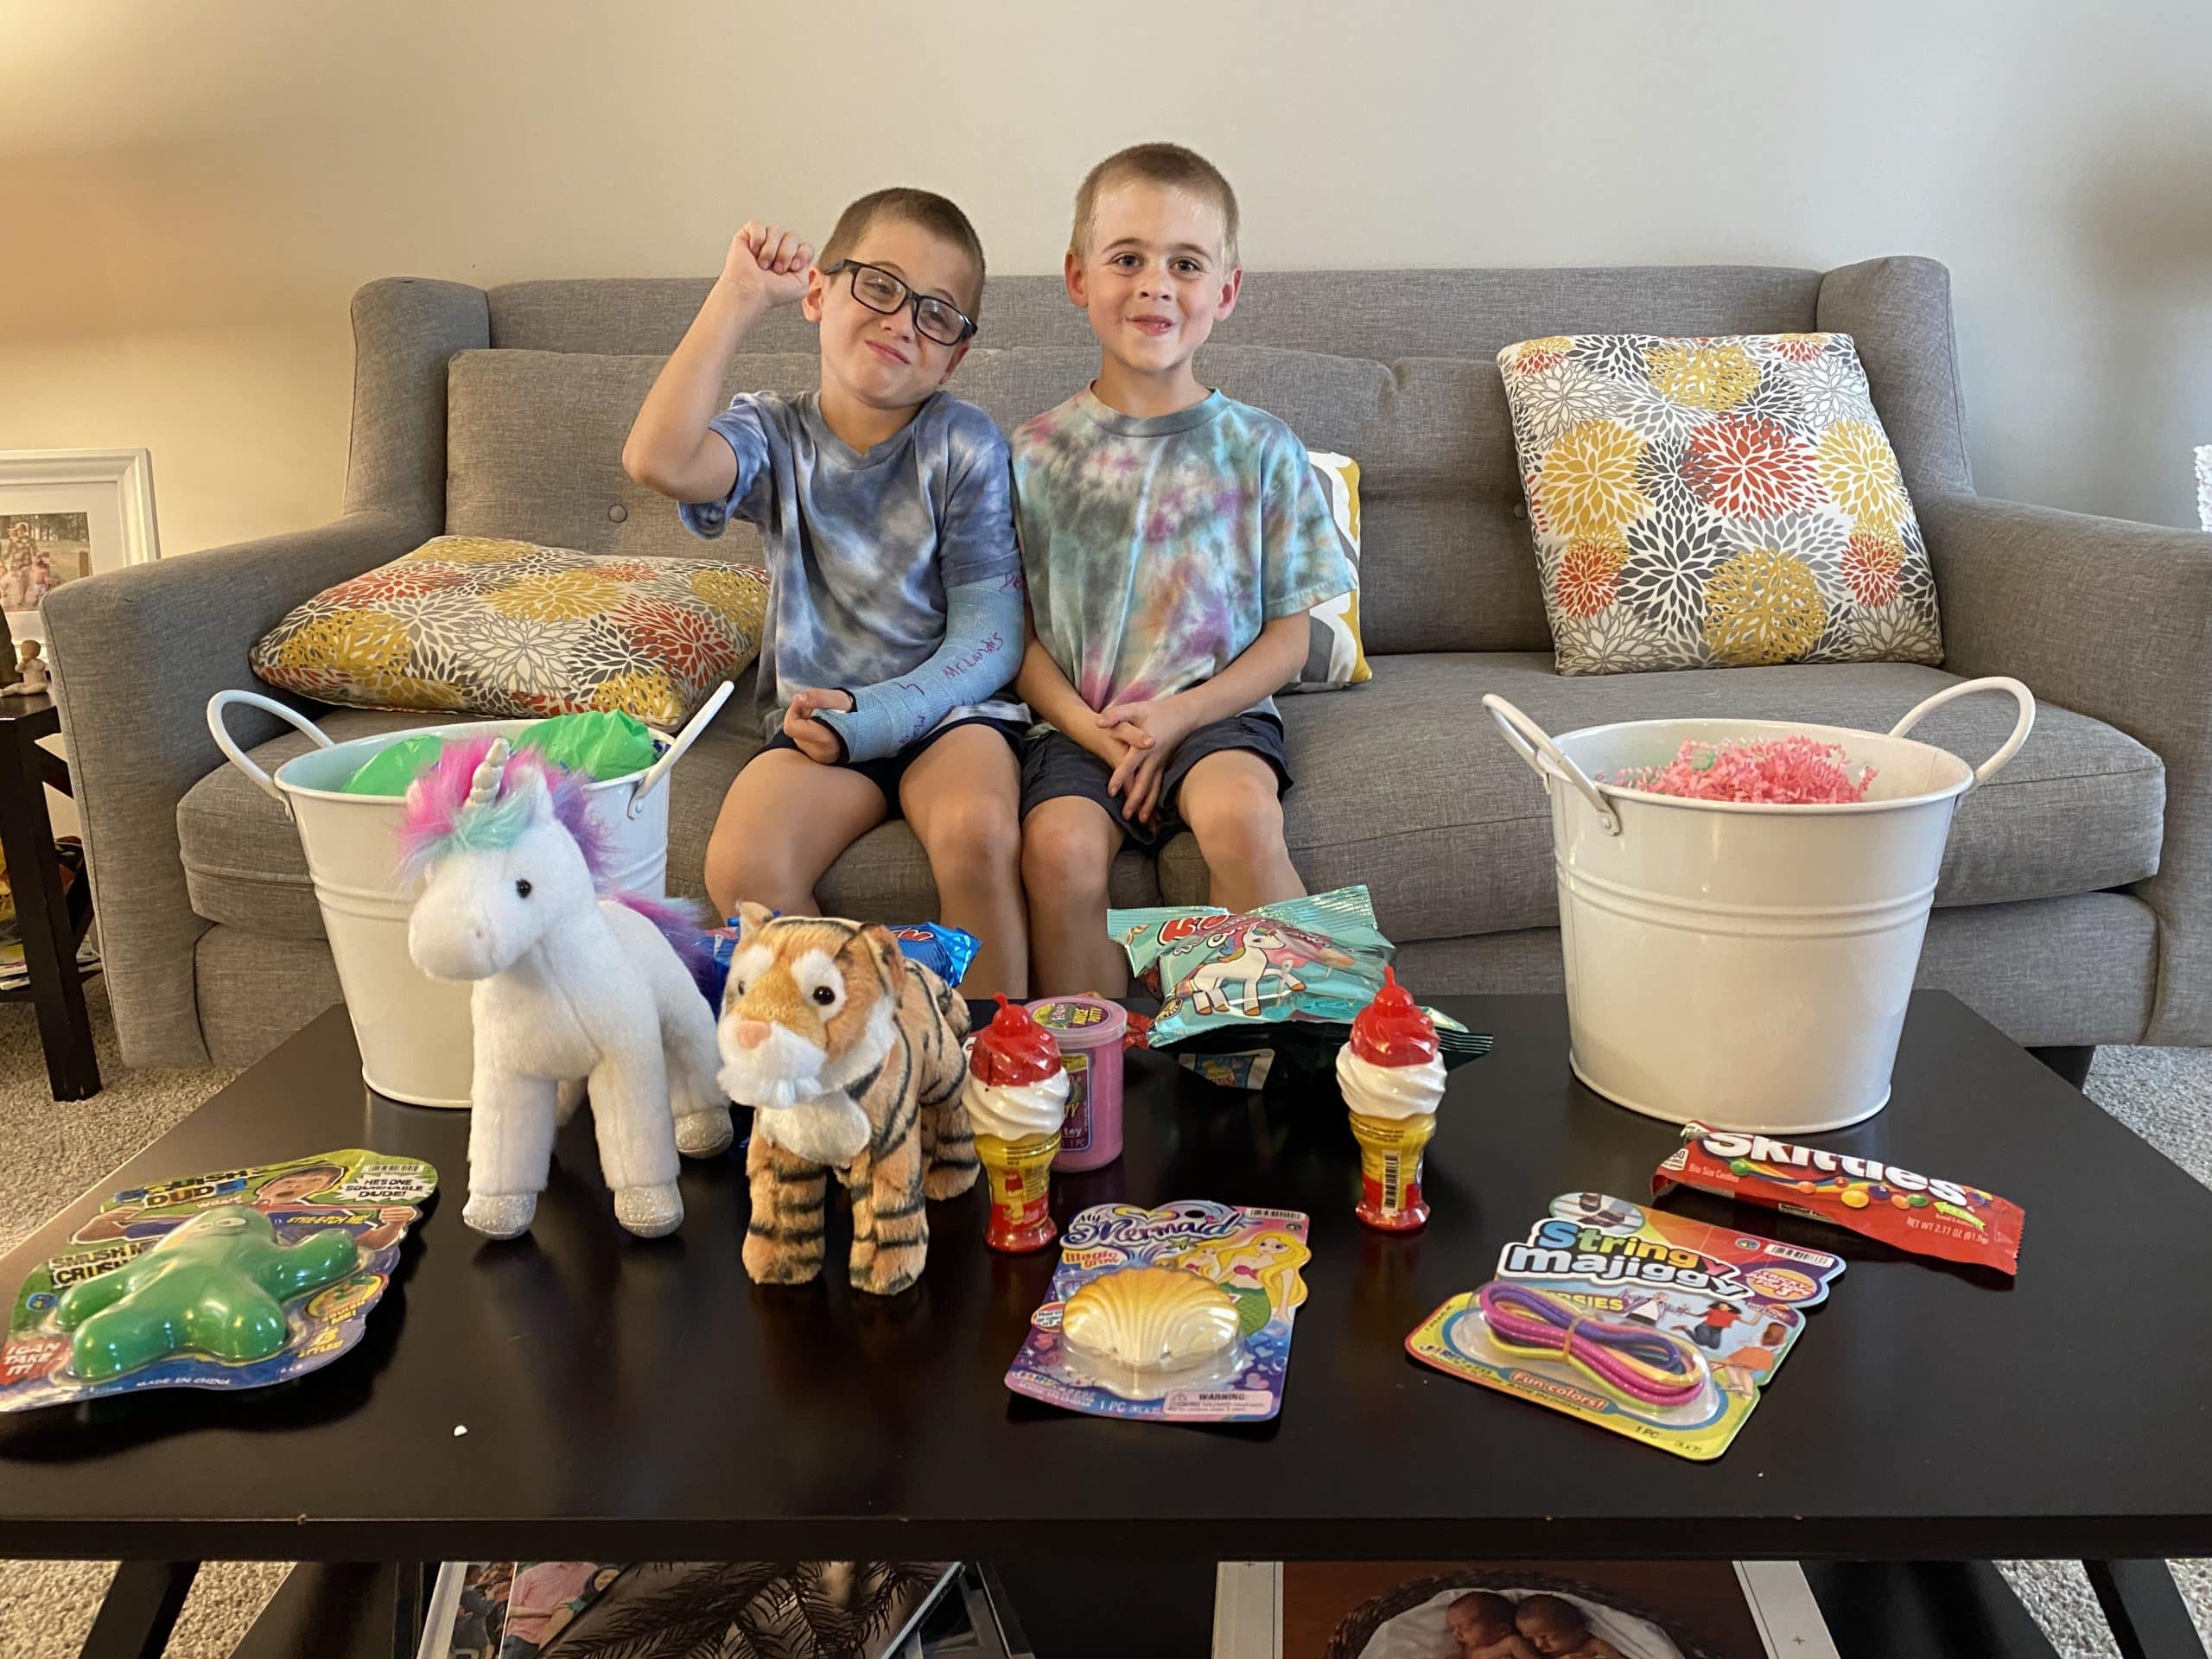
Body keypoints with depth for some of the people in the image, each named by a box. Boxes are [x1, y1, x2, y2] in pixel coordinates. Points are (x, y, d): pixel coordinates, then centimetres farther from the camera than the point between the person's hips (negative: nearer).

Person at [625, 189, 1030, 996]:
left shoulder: (966, 445, -1)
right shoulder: (773, 434, 4)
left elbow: (990, 639, -5)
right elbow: (658, 461, -21)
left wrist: (878, 712, -18)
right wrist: (738, 298, -15)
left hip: (947, 704, -1)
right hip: (818, 716, 2)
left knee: (979, 830, -33)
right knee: (741, 868, -25)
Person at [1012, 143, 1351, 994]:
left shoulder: (1260, 449, 5)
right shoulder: (1035, 453, 6)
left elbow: (1289, 636, 4)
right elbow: (1015, 628, 5)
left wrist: (1177, 714, -11)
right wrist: (1089, 728, -12)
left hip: (1215, 710, 0)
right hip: (1076, 721, 1)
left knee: (1241, 813, -31)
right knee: (1058, 845, -28)